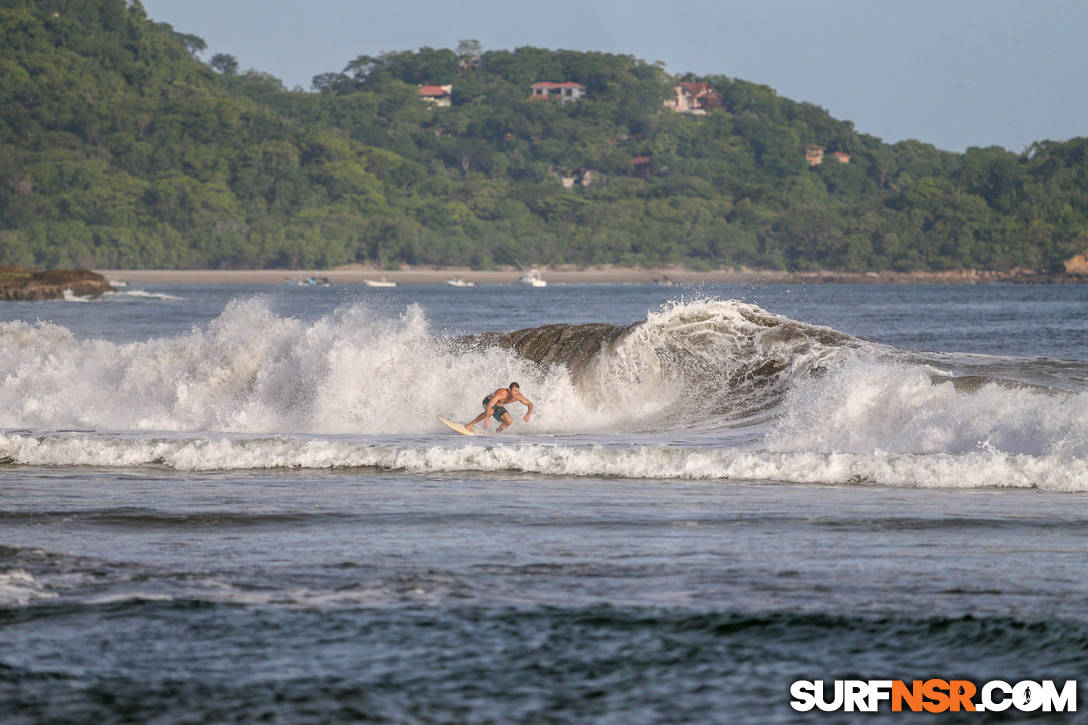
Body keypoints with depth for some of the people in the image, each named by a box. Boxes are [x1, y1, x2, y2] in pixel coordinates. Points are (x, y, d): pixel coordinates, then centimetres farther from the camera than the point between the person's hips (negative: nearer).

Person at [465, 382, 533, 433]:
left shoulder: (518, 396, -23)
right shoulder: (500, 394, -40)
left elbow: (530, 404, -10)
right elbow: (489, 405, -50)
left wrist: (528, 414, -29)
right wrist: (487, 419, -60)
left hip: (499, 406, 6)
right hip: (488, 401, -6)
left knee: (509, 422, -17)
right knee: (490, 411, -40)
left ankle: (498, 431, 15)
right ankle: (470, 425, -31)